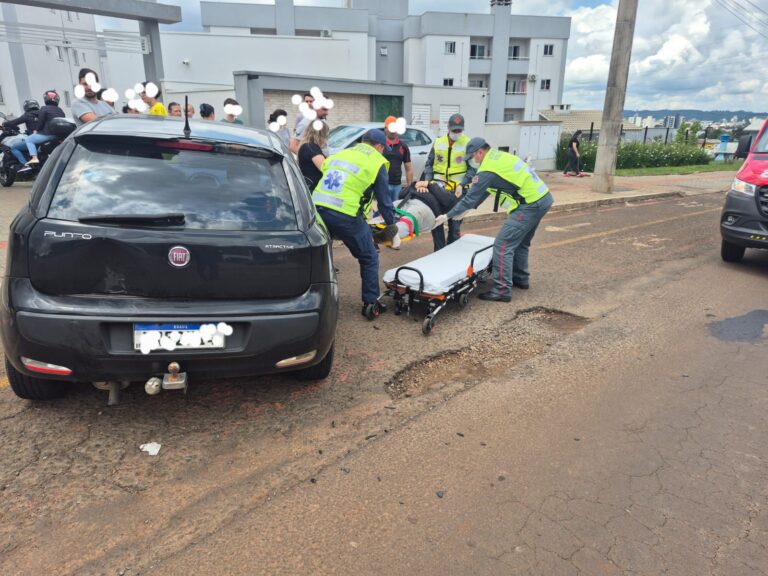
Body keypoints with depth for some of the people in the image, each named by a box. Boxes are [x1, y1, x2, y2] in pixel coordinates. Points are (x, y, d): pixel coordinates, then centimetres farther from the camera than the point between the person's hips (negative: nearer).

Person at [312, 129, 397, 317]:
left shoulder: (340, 154, 23)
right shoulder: (376, 162, 8)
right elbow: (383, 198, 9)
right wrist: (391, 223, 22)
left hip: (317, 208, 5)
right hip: (345, 215, -5)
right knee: (369, 259, 12)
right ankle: (371, 304, 15)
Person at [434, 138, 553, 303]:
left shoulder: (488, 170, -14)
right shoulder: (499, 156, 14)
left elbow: (471, 197, -9)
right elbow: (481, 192, 21)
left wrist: (448, 215, 0)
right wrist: (465, 210, 23)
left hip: (530, 205, -10)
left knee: (503, 245, -9)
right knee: (520, 242, 22)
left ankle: (502, 290, -8)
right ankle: (521, 279, 35)